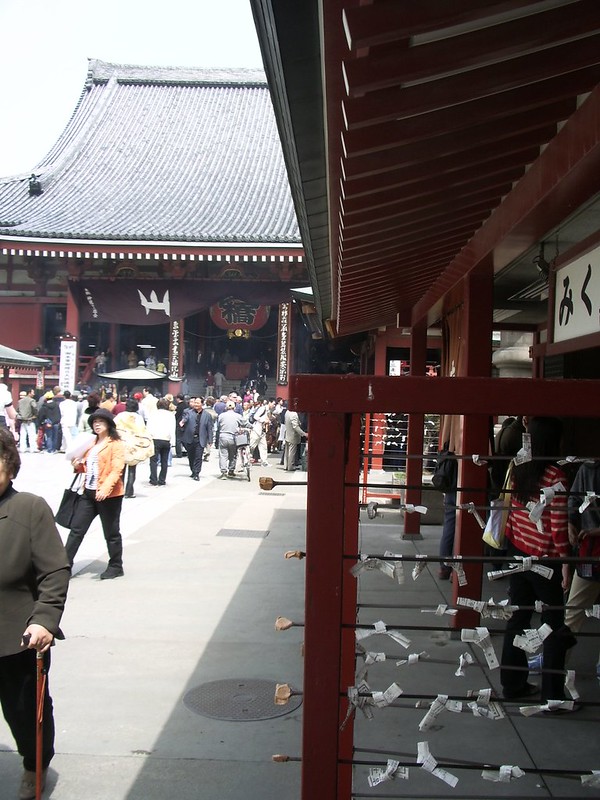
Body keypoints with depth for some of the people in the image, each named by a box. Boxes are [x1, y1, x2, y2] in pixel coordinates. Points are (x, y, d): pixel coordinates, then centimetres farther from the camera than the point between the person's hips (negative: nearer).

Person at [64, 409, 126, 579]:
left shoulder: (116, 444, -9)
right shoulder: (92, 443, 16)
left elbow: (117, 469, -19)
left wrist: (105, 489, -31)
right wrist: (78, 465, 4)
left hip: (109, 495, -7)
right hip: (89, 493, 7)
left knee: (111, 532, 6)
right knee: (76, 529, 7)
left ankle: (115, 567, 20)